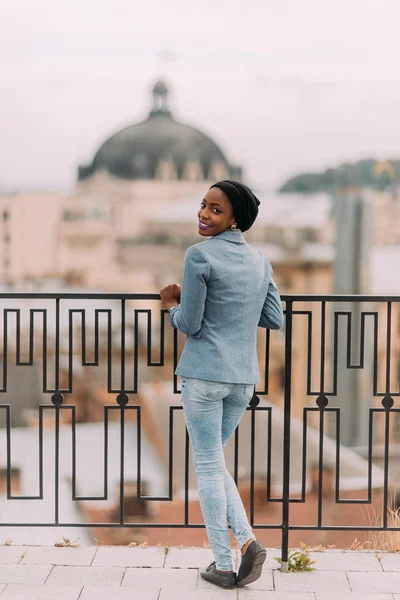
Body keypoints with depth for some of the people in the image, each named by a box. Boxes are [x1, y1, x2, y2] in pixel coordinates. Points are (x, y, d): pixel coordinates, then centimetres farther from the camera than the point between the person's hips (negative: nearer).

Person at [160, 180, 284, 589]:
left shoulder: (200, 256, -11)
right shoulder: (260, 261, 8)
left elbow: (190, 324, -10)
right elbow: (274, 319, 12)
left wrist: (171, 305, 9)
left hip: (204, 375, -6)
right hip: (244, 377, 6)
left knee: (208, 467, 4)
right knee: (213, 462, 20)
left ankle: (223, 565, 9)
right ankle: (247, 541, 6)